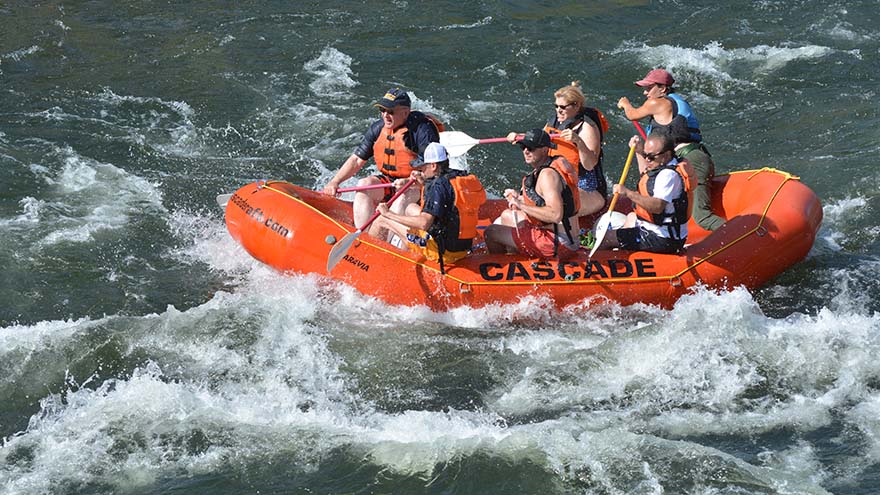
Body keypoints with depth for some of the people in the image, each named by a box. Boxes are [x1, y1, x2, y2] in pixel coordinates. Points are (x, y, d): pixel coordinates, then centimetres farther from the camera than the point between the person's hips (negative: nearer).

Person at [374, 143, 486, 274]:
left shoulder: (438, 185, -22)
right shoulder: (463, 177, 4)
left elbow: (424, 223, -31)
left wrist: (389, 214, -23)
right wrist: (424, 183, 18)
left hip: (443, 251, -9)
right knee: (411, 208, 28)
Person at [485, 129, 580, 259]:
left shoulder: (548, 174, -21)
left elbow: (555, 215, -33)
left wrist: (522, 206, -24)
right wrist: (519, 197, 10)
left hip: (558, 245, -11)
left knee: (491, 233, -5)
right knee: (506, 216, 29)